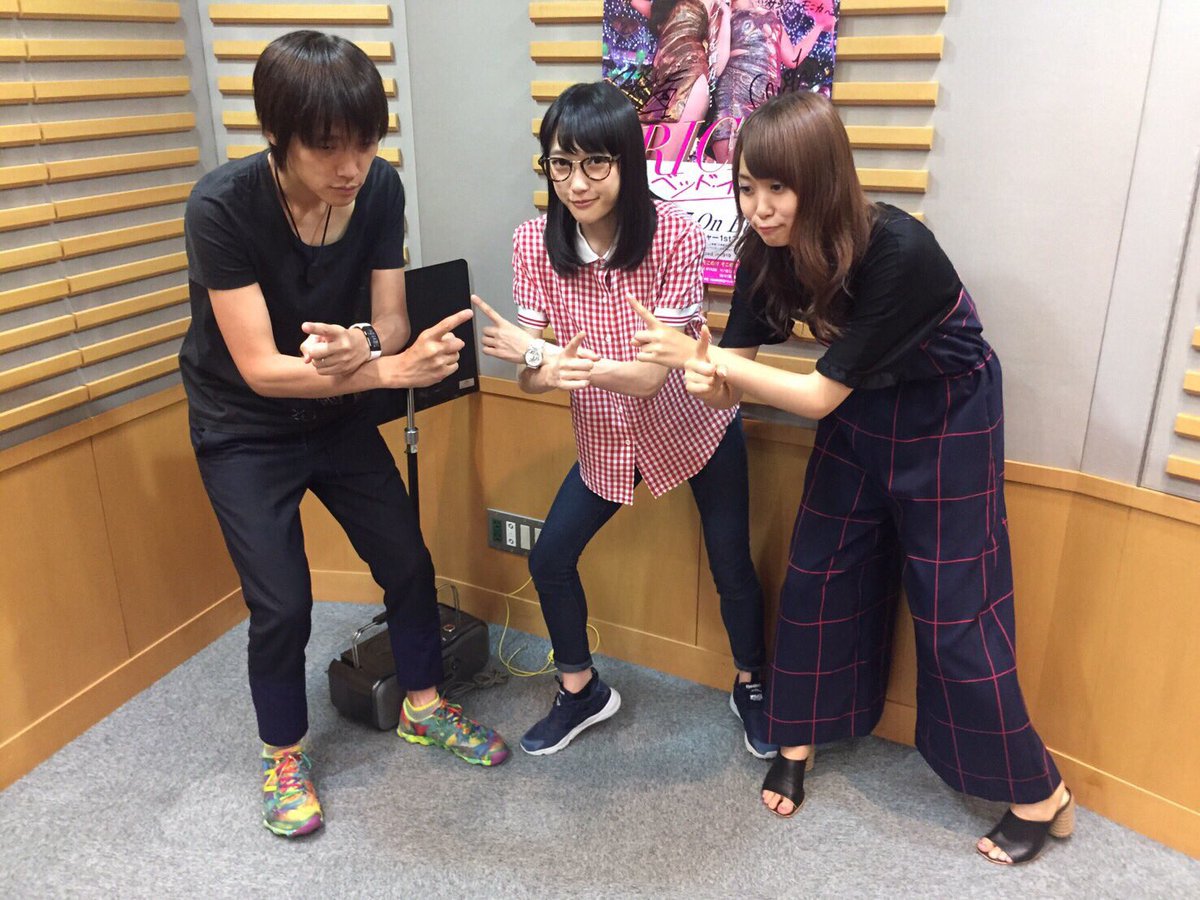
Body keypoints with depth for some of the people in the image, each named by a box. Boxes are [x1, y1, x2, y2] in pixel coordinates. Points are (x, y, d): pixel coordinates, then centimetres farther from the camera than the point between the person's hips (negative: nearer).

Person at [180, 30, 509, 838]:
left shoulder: (380, 189, -16)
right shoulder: (222, 208, -28)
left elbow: (390, 320, -11)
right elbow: (259, 368, -30)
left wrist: (362, 343, -35)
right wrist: (389, 369, -42)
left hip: (340, 415, 4)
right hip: (246, 430, -4)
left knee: (408, 561, 8)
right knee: (281, 603, -3)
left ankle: (425, 706, 33)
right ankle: (285, 757, 24)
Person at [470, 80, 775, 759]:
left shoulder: (674, 236, -25)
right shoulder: (536, 243, -15)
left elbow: (654, 372, -28)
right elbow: (530, 376, -17)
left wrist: (577, 362, -44)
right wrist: (547, 367, -41)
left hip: (696, 429, -3)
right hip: (608, 439, 3)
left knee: (732, 569, 8)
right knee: (550, 558, 5)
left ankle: (752, 688, 38)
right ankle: (582, 691, 30)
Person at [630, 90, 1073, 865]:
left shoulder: (897, 251, -35)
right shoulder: (769, 250, -15)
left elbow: (819, 394, -32)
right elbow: (736, 377, -13)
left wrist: (701, 352, -37)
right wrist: (706, 376, -36)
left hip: (948, 417, -6)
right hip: (861, 406, 6)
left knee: (954, 608, 0)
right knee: (819, 576, 8)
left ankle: (1042, 795, 20)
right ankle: (799, 741, 29)